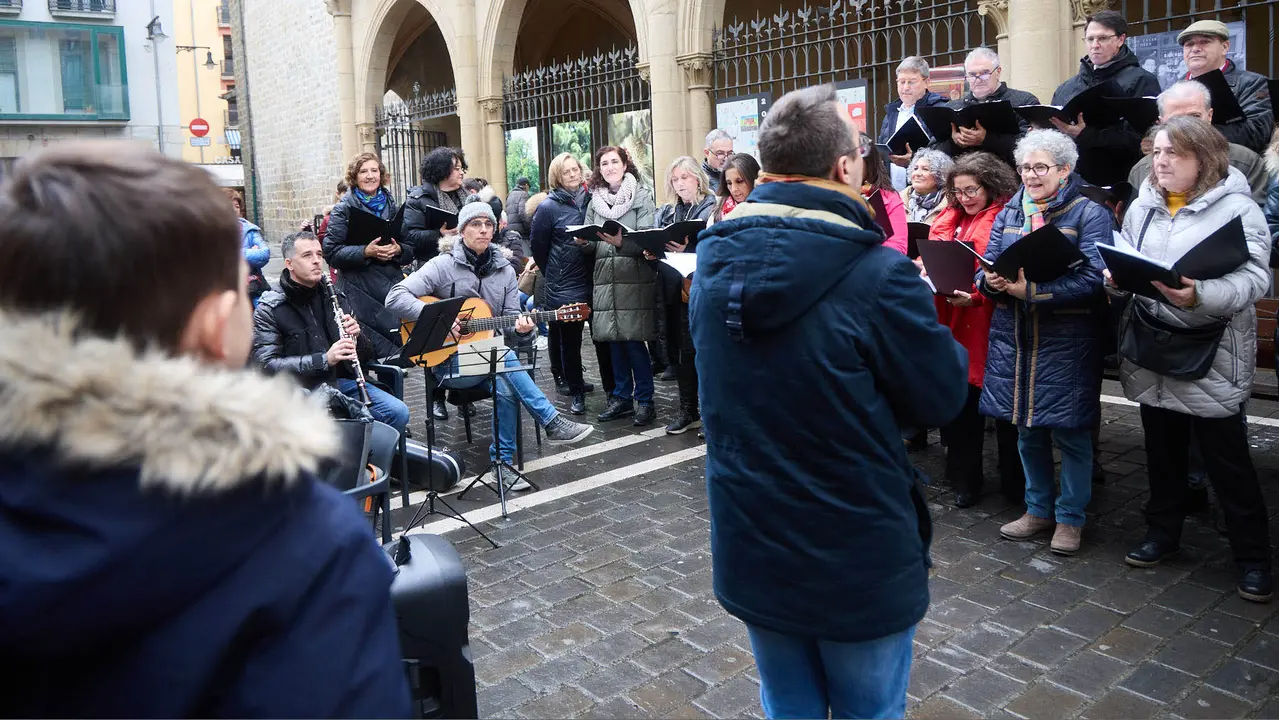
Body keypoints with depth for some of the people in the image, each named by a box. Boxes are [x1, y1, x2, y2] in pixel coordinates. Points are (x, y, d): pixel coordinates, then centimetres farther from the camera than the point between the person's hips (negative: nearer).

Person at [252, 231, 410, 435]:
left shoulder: (332, 297, 14)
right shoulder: (269, 309, -2)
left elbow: (367, 355, 16)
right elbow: (266, 364, -13)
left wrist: (356, 337, -8)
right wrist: (324, 359, -22)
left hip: (343, 381, 6)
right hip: (303, 392, -5)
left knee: (399, 413, -17)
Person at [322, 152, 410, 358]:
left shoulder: (392, 206, 14)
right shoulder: (345, 209, 2)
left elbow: (411, 250, 15)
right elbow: (331, 252, -7)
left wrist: (398, 250, -7)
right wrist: (366, 252, -18)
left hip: (393, 282, 4)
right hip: (359, 289, -4)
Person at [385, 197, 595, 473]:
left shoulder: (505, 271, 9)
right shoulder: (443, 266, -4)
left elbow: (511, 321, 7)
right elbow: (395, 298, -12)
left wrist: (522, 329, -18)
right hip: (449, 361, -4)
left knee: (506, 386, -30)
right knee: (503, 357, -32)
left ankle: (502, 460, -15)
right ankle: (552, 423, -26)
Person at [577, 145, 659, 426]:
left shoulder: (642, 196, 1)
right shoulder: (595, 200, 14)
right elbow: (593, 247, 17)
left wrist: (622, 242, -26)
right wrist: (584, 242, -6)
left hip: (634, 277, -4)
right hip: (605, 277, 5)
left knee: (634, 340, -6)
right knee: (614, 340, 8)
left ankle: (645, 400, 5)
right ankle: (621, 397, 19)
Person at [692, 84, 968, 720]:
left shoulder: (712, 261, -3)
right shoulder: (877, 273, -22)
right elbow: (942, 399, -11)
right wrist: (919, 310, 7)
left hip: (751, 550, 5)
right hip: (859, 560, -4)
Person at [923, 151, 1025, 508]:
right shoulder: (950, 218, 13)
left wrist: (977, 295, -27)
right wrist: (925, 271, -2)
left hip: (992, 323, -6)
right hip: (955, 325, 6)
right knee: (960, 405, 11)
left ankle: (1016, 485, 21)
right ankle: (965, 481, 24)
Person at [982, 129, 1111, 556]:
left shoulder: (1090, 214, -4)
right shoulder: (1009, 213, 12)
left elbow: (1093, 279, -16)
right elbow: (986, 268, 8)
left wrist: (1032, 289, -27)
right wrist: (991, 282, -16)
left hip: (1067, 340, -5)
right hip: (1014, 337, 5)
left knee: (1070, 432, 4)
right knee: (1027, 429, 14)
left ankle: (1070, 517, 21)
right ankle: (1039, 509, 30)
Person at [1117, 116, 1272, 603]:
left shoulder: (1238, 207, -9)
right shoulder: (1143, 205, 8)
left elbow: (1254, 280, -18)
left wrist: (1200, 294, -35)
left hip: (1212, 354, -5)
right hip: (1151, 346, 5)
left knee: (1228, 460, 4)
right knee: (1162, 449, 17)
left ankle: (1252, 557, 18)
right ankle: (1162, 532, 33)